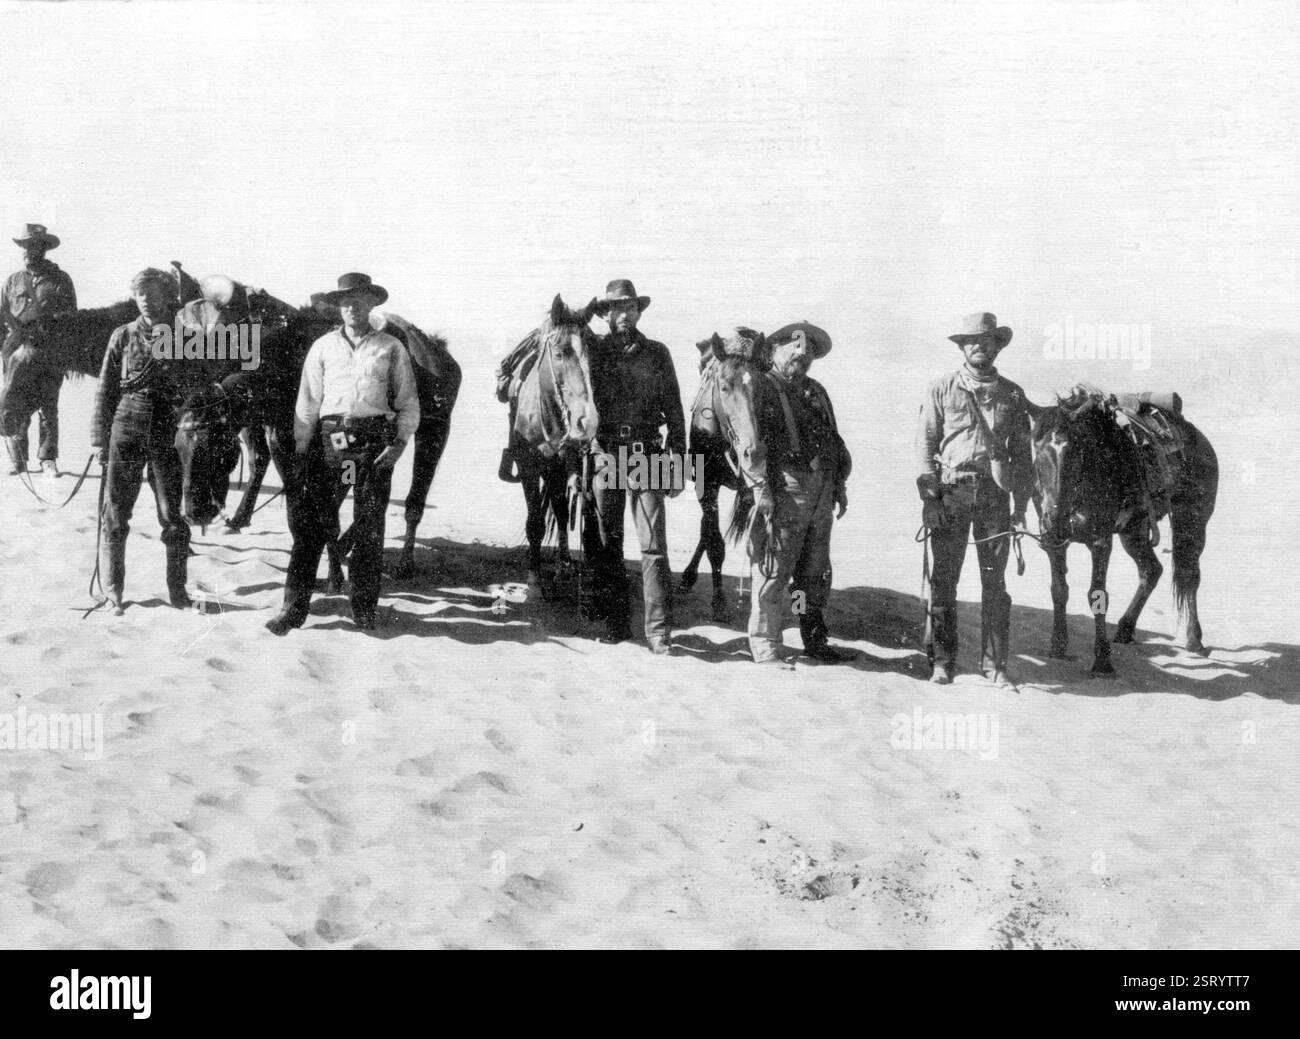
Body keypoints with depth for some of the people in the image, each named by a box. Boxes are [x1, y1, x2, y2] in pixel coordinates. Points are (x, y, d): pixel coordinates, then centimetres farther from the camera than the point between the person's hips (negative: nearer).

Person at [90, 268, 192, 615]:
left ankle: (177, 588, 13)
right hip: (126, 433, 1)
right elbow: (106, 389, 7)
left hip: (169, 437, 0)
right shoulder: (123, 336, 6)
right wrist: (100, 438, 3)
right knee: (115, 515, 3)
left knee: (174, 517, 1)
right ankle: (112, 589, 13)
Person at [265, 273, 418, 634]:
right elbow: (307, 403, 10)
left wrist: (400, 442, -5)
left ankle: (364, 608, 12)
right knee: (311, 523, -3)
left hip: (375, 440, -1)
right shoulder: (323, 347, 11)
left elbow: (408, 402, 8)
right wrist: (300, 454, 5)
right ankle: (293, 608, -1)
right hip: (331, 439, 1)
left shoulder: (391, 348, 9)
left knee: (369, 527, 3)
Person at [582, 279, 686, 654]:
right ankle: (615, 622, 17)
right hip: (603, 455, 1)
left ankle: (658, 630, -4)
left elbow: (674, 411, 9)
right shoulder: (593, 352, 7)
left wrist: (679, 463, 3)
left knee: (653, 547, -6)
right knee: (604, 545, 6)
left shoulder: (656, 354, 8)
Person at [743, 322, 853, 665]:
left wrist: (840, 484, 17)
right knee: (774, 572, -6)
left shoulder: (816, 391, 20)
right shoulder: (761, 389, -3)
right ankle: (764, 647, 0)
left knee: (817, 573, 14)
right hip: (784, 492, -7)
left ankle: (815, 640, 24)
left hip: (821, 491, 7)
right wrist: (761, 490, -18)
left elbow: (835, 440, 24)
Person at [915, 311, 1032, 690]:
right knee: (943, 580, 2)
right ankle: (941, 661, 10)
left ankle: (994, 664, 10)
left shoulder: (1012, 394, 10)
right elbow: (925, 444, 2)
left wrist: (1021, 505, 4)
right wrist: (928, 497, -8)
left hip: (994, 493, 1)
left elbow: (1021, 453, 10)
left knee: (995, 583, 3)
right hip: (950, 492, -1)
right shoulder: (940, 390, 4)